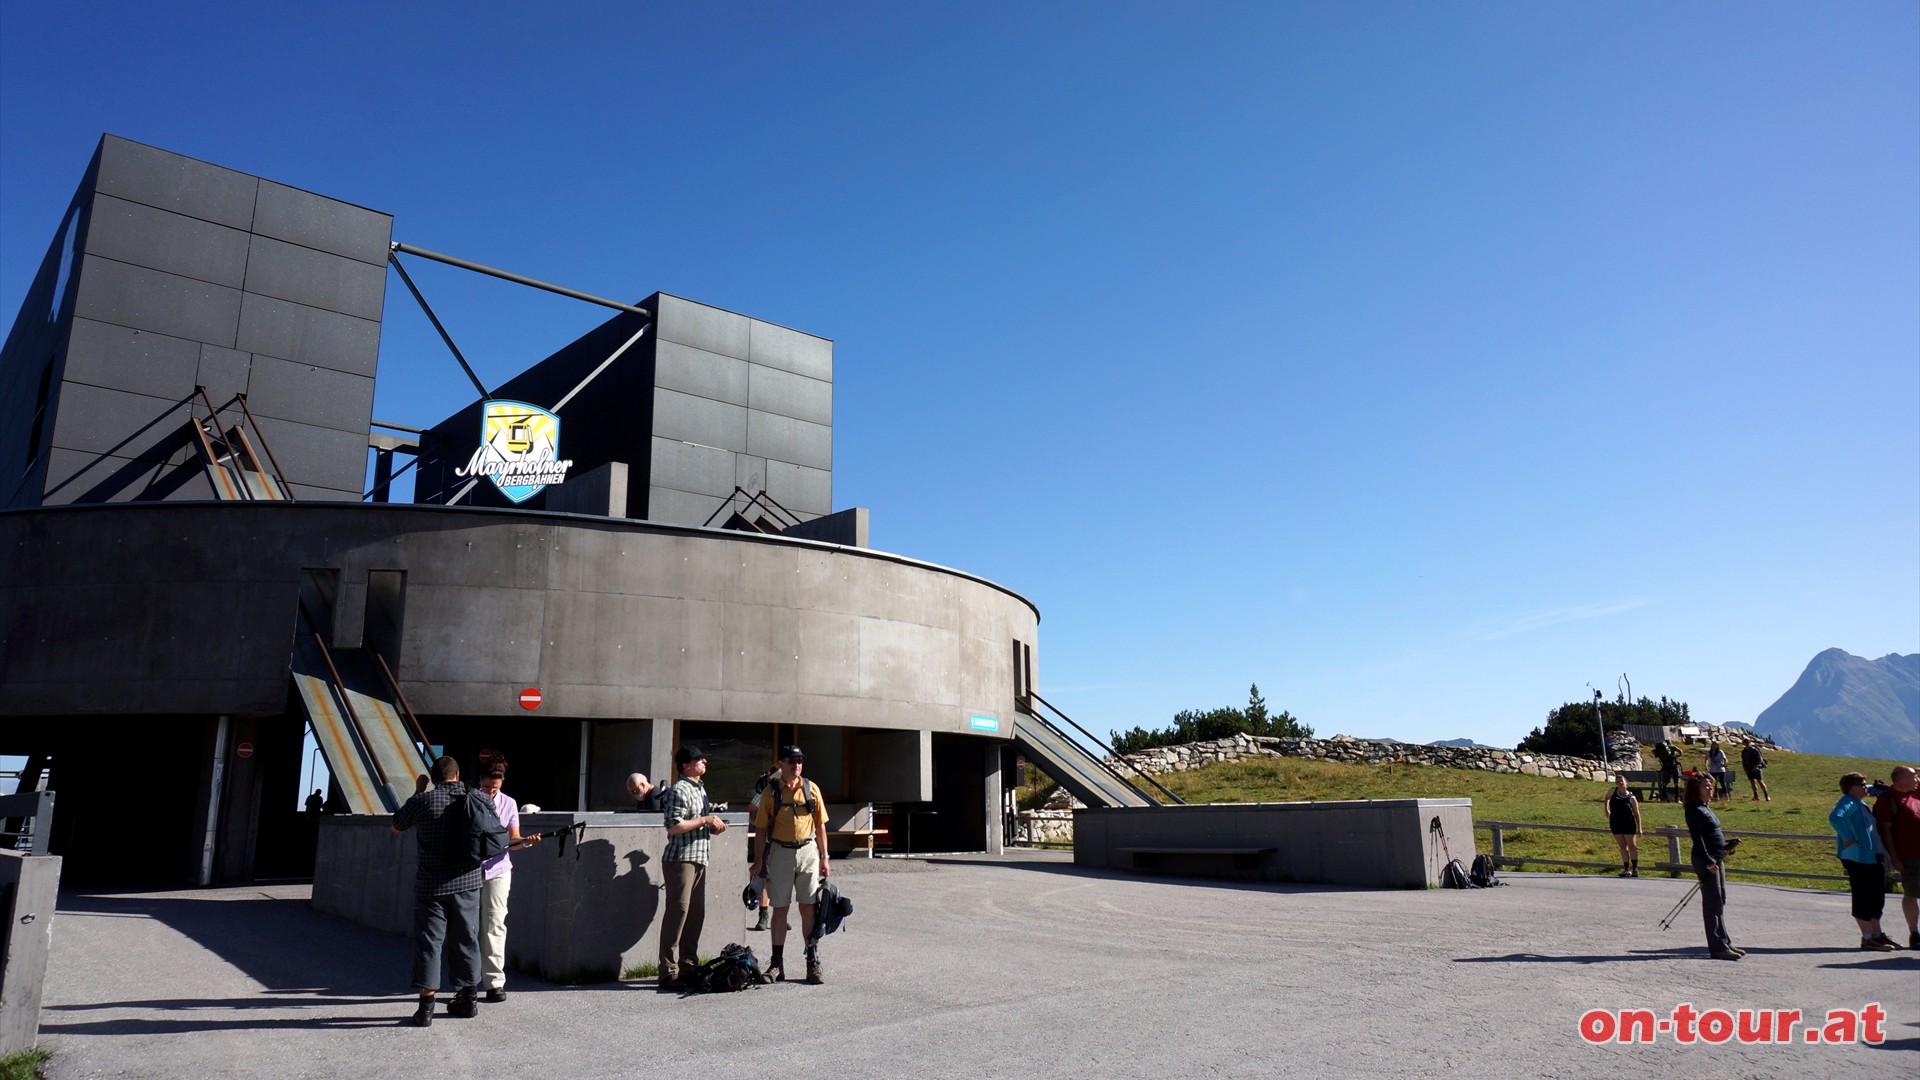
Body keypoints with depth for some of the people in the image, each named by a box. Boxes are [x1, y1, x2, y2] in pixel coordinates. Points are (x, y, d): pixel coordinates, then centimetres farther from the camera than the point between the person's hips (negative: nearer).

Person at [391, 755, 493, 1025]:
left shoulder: (423, 801, -8)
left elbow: (396, 827, 10)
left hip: (431, 884, -3)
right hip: (468, 881, 3)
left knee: (428, 941, 3)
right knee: (465, 938, 14)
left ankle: (426, 1006, 0)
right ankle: (467, 999, 24)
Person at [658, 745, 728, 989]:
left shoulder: (700, 788, 19)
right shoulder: (679, 790, -11)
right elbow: (674, 826, -20)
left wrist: (714, 826, 11)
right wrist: (705, 820, -16)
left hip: (699, 859, 9)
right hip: (680, 859, -9)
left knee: (696, 914, 10)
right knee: (678, 912, -8)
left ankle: (687, 966, 18)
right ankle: (668, 973, -3)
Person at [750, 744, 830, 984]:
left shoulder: (812, 789, 4)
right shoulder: (771, 793, 1)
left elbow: (820, 826, 7)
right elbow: (760, 829, 3)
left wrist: (824, 858, 4)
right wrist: (758, 861, -3)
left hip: (807, 851, 1)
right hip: (780, 853, 0)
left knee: (808, 908, 2)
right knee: (780, 908, 6)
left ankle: (813, 962, 9)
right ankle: (777, 963, 15)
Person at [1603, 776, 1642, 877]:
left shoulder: (1631, 797, -3)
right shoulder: (1613, 791, 3)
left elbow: (1637, 813, 0)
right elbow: (1606, 799, 23)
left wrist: (1639, 828, -3)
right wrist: (1607, 811, 18)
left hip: (1628, 823, -3)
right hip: (1615, 823, 3)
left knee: (1632, 845, 2)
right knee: (1622, 846, 7)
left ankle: (1635, 869, 11)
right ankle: (1626, 869, 11)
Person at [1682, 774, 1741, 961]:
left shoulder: (1704, 808, 15)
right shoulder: (1694, 810, -14)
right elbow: (1698, 839, -20)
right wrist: (1708, 862, -24)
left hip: (1717, 859, 10)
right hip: (1706, 861, -10)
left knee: (1720, 902, 15)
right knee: (1712, 904, -6)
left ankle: (1725, 943, 24)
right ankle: (1718, 947, -2)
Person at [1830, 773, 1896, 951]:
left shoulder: (1861, 804, 17)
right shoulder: (1847, 803, -14)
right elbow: (1835, 817, -33)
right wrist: (1848, 839, -29)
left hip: (1873, 856, 10)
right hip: (1857, 858, -10)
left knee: (1877, 896, 16)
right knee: (1863, 897, -4)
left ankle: (1877, 934, 26)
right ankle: (1867, 938, 1)